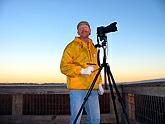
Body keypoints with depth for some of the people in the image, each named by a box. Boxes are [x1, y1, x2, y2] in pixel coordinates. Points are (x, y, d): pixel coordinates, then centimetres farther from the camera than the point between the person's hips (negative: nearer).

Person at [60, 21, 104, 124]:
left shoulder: (93, 47, 19)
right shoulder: (72, 46, -1)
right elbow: (64, 66, -8)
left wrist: (99, 83, 16)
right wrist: (82, 70, -18)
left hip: (93, 89, 6)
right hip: (77, 88, -5)